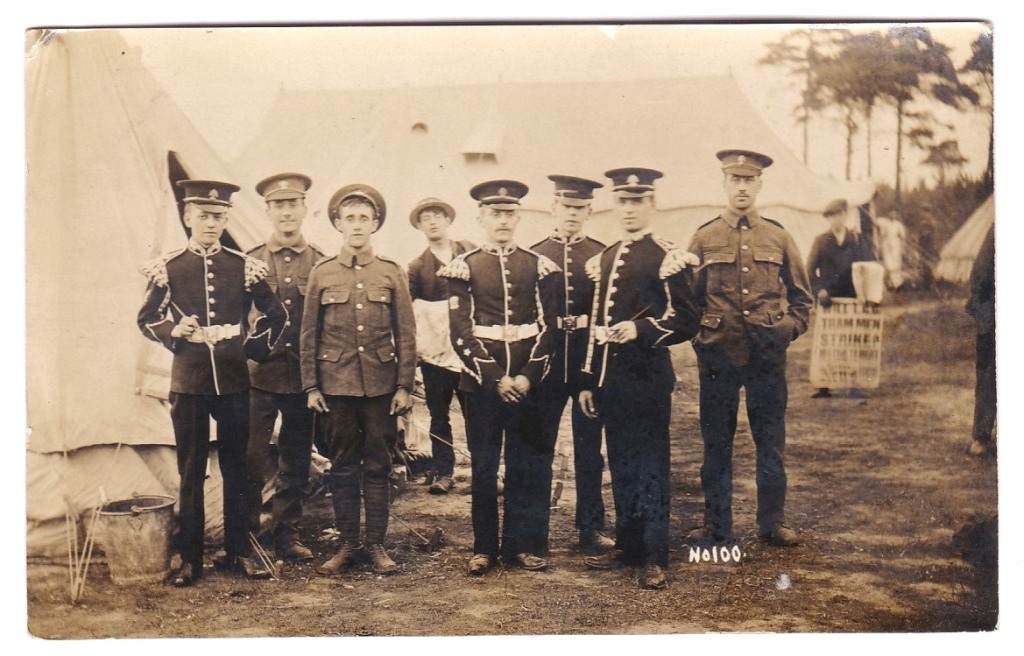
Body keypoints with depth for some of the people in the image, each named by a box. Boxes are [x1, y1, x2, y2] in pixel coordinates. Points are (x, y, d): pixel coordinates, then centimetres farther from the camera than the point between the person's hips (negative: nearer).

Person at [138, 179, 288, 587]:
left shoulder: (245, 267, 3)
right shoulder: (167, 268, 0)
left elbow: (276, 316, 13)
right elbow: (147, 319, 7)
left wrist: (256, 346, 4)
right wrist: (173, 331, -11)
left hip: (234, 381, 1)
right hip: (188, 381, -1)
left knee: (236, 468, 9)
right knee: (191, 471, 5)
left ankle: (239, 551, 19)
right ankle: (190, 558, 15)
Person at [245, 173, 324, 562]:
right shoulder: (250, 262, 5)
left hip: (304, 378, 1)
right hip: (260, 374, -1)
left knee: (296, 461, 9)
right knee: (251, 457, -5)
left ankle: (287, 534, 21)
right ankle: (246, 534, 9)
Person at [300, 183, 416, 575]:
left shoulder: (392, 274, 3)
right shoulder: (321, 274, 4)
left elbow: (406, 335, 3)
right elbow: (308, 335, 5)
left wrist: (404, 386, -2)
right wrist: (310, 386, 1)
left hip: (381, 385, 0)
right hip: (337, 384, 0)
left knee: (378, 465, 5)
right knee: (343, 465, 6)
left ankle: (376, 544, 14)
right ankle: (347, 544, 16)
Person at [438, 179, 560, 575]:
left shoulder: (540, 267, 7)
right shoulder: (463, 268, 2)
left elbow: (547, 328, 3)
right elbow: (461, 333, -4)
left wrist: (528, 377, -9)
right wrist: (495, 379, -12)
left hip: (527, 383, 2)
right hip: (482, 382, -1)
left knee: (529, 467, 6)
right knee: (483, 468, 5)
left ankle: (523, 544, 18)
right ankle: (484, 548, 15)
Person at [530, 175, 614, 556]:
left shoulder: (602, 255, 4)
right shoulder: (534, 255, 5)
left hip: (588, 359, 0)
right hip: (546, 359, 0)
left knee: (589, 448, 7)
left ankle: (590, 528, 17)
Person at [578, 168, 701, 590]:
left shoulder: (669, 259, -5)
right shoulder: (603, 260, 15)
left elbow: (686, 322, -8)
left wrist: (640, 328, -24)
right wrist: (589, 381, 15)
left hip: (648, 376, -6)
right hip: (610, 377, 7)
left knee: (650, 466, -2)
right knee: (620, 466, 13)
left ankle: (655, 559, 5)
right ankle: (627, 546, 23)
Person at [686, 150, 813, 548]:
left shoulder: (778, 237, 8)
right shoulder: (704, 238, 4)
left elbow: (801, 297, 13)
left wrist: (788, 330, 0)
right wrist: (700, 337, -2)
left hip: (768, 357, 1)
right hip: (717, 356, -1)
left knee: (771, 444, 6)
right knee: (716, 444, 6)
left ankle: (772, 523, 18)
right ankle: (716, 525, 16)